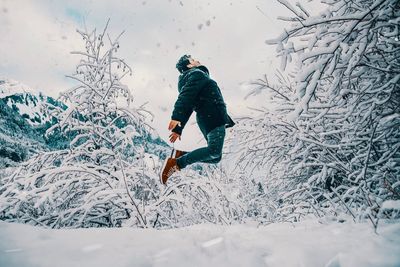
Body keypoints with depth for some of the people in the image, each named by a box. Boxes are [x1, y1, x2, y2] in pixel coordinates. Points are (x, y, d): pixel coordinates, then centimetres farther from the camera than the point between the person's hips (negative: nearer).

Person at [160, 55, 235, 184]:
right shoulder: (197, 74, 3)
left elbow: (186, 108, 25)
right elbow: (185, 96, -16)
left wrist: (178, 129, 21)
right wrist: (176, 117, -30)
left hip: (205, 120, 10)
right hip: (212, 117, -9)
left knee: (215, 156, 5)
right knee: (215, 151, -25)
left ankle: (181, 155, 0)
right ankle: (177, 162, -22)